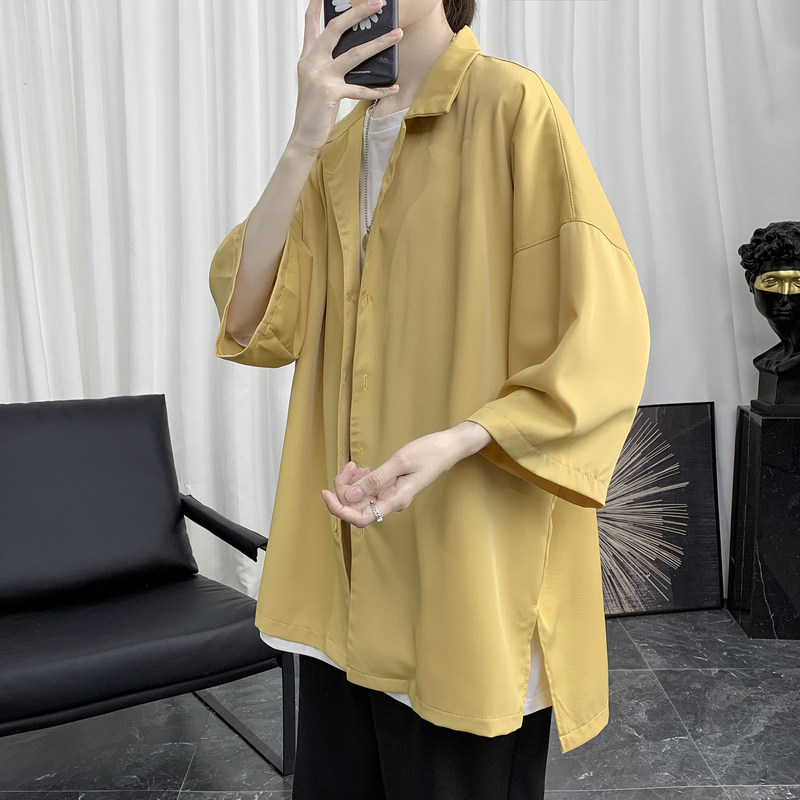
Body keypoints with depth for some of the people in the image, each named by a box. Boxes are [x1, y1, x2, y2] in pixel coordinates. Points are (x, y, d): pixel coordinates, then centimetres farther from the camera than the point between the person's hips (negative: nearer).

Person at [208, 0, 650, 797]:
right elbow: (251, 323, -1)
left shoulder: (510, 105, -7)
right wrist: (303, 144, -12)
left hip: (468, 581, -5)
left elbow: (605, 336, -13)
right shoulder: (338, 150, 12)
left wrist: (455, 441, -26)